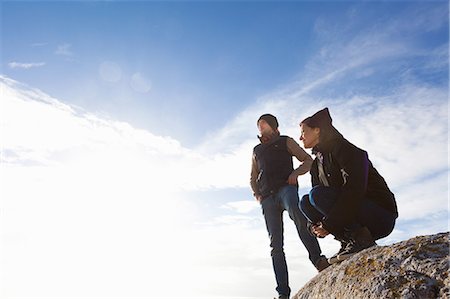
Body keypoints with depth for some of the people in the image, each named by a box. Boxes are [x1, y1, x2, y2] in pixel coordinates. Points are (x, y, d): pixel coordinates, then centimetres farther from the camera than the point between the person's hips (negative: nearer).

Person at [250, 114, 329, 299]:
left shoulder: (285, 141, 19)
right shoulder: (257, 150, 29)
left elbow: (308, 160, 13)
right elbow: (253, 178, 31)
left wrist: (296, 172, -8)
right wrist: (257, 194, 11)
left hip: (285, 187, -3)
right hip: (267, 197, 3)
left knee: (296, 212, -38)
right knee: (276, 244, -7)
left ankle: (317, 258, -40)